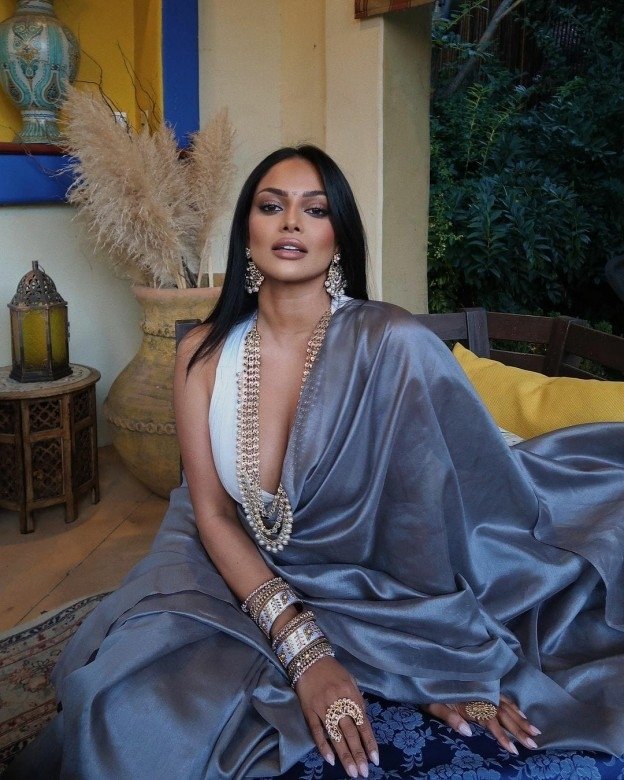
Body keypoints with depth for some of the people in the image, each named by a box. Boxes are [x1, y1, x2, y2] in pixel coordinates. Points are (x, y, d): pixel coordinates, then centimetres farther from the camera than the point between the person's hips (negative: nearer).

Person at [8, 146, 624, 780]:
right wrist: (302, 649, -20)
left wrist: (453, 661, -17)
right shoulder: (204, 354, -6)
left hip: (361, 582, -1)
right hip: (236, 573, 2)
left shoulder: (392, 345, -18)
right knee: (130, 702, -18)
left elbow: (436, 503, -15)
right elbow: (213, 513, -8)